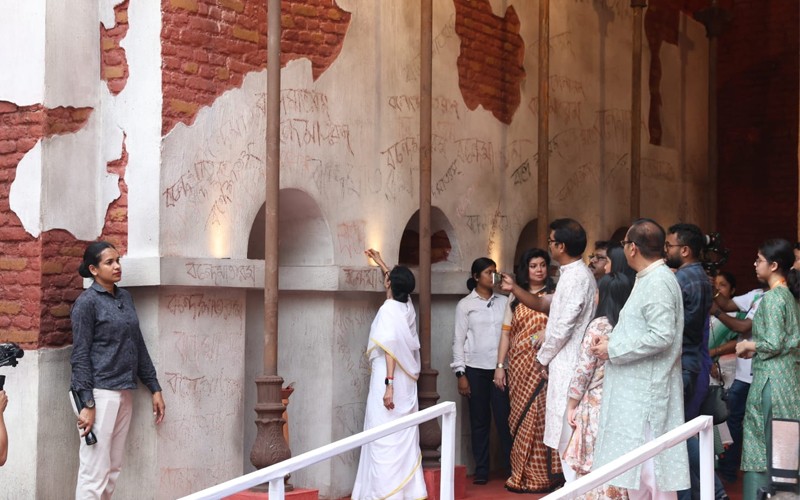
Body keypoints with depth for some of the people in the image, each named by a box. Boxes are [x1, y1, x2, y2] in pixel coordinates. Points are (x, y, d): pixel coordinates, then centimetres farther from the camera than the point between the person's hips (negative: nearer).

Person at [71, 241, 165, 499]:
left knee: (113, 469, 10)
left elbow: (138, 346, 17)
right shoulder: (87, 302, -7)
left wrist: (154, 388, 14)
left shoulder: (125, 297, 12)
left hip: (124, 392, 7)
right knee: (94, 470, -6)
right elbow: (80, 356, -10)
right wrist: (87, 404, -16)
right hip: (100, 392, -7)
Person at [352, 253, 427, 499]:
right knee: (404, 438, 9)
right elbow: (398, 282, 31)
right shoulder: (407, 306, 9)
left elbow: (391, 348, -20)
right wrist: (380, 262, 46)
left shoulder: (388, 308, -12)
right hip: (406, 381, 8)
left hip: (388, 379, -8)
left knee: (385, 439, -8)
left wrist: (388, 384, -25)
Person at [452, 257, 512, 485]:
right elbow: (459, 340, 2)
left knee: (504, 417, -4)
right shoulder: (465, 304, 3)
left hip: (500, 367, 1)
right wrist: (460, 374, -4)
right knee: (479, 420, 5)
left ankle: (510, 466, 4)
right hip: (475, 368, -1)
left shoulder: (504, 301, 7)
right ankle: (481, 470, 12)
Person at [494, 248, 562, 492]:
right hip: (520, 365, 3)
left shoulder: (555, 295, 4)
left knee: (542, 416, -6)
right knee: (521, 418, 4)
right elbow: (506, 333, 8)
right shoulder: (515, 299, 12)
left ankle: (542, 475, 3)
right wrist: (500, 366, 2)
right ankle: (523, 474, 12)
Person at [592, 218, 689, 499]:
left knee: (646, 466, -5)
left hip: (646, 391, -10)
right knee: (639, 465, 14)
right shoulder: (649, 278, 15)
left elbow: (661, 336, -24)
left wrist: (613, 350, -16)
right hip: (638, 389, 10)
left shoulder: (658, 282, -16)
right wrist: (611, 340, 7)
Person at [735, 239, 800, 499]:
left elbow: (773, 344, -21)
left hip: (772, 377, -9)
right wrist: (755, 347, 12)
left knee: (766, 442, -2)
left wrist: (747, 345, -5)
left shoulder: (772, 297, -15)